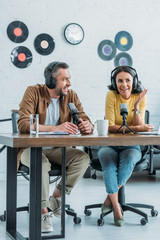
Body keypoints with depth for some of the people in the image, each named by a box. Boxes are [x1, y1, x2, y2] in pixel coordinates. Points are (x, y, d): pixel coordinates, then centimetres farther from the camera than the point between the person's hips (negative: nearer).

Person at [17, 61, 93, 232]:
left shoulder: (71, 96, 2)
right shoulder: (33, 92, -12)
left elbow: (85, 120, -1)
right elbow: (23, 124, -24)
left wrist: (87, 126, -29)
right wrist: (56, 128, -36)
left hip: (57, 149, 4)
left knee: (83, 158, -21)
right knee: (41, 162, -37)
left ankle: (56, 198, -6)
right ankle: (43, 212, -23)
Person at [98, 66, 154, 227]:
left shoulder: (140, 97, -2)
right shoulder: (111, 95, -9)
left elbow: (139, 126, -9)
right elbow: (110, 127, -14)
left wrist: (136, 105, -22)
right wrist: (134, 128, -24)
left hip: (131, 146, 1)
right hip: (109, 144, -1)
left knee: (128, 160, -32)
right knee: (108, 163, -32)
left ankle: (110, 197, -11)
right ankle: (116, 207, -18)